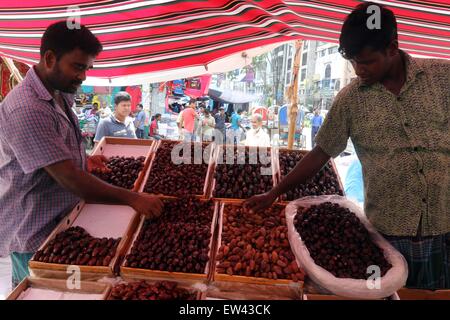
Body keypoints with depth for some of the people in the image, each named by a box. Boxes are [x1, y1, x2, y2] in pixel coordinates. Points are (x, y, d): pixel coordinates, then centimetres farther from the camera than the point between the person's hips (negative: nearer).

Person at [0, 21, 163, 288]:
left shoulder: (60, 95, 4)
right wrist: (132, 198, -25)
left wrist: (83, 160, 4)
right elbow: (69, 178, -29)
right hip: (34, 233, -8)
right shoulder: (26, 110, -27)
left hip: (60, 221, 8)